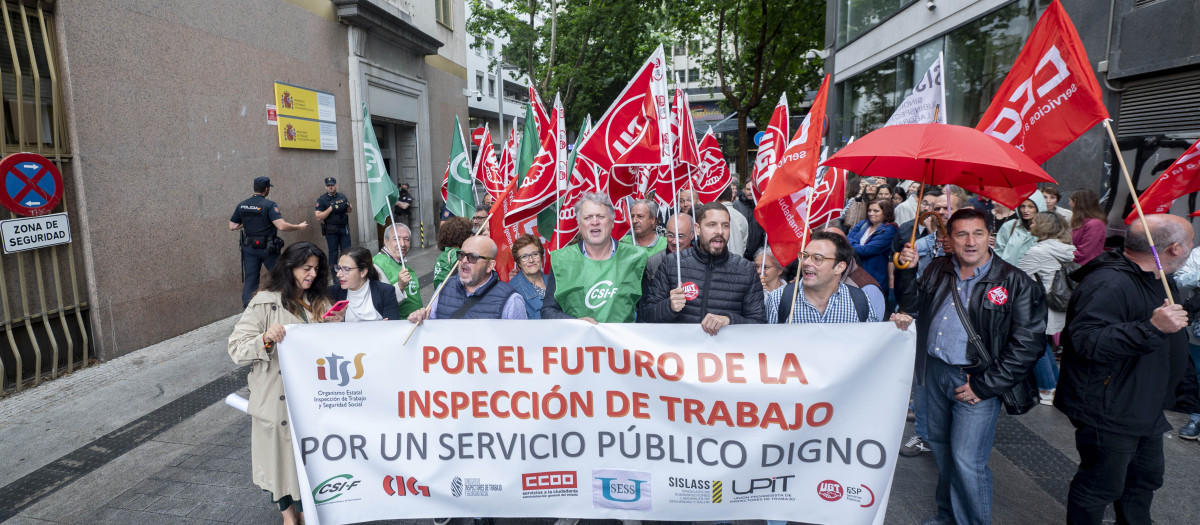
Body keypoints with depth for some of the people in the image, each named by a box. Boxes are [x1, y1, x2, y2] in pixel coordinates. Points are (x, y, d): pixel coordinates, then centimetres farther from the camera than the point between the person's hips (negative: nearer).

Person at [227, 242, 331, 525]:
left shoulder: (319, 301, 6)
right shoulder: (265, 303, -9)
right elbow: (237, 349, -11)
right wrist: (265, 339, -29)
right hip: (277, 395, -3)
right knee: (281, 452, 10)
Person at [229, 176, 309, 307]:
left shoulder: (241, 205, 3)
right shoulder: (270, 205, -14)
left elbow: (232, 227, 6)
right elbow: (282, 226, -24)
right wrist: (299, 227, -12)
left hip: (249, 247, 4)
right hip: (268, 248, -4)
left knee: (249, 280, 7)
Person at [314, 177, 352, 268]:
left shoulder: (342, 196, 10)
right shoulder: (322, 199, -4)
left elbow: (349, 210, 22)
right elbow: (318, 217, -11)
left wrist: (348, 206, -2)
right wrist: (331, 208, -20)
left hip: (344, 228, 4)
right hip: (331, 230, -4)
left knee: (347, 251, 4)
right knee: (333, 252, 1)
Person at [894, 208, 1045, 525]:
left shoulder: (1015, 283, -10)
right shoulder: (939, 269, 6)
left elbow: (1027, 343, -13)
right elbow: (912, 303, 12)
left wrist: (983, 386, -15)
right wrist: (906, 271, -7)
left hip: (977, 380, -5)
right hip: (935, 370, 6)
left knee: (967, 460, -6)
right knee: (940, 447, 19)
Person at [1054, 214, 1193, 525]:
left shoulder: (1156, 280, 8)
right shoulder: (1109, 284, -26)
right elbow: (1086, 341, -36)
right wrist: (1152, 327, -39)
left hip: (1145, 411, 10)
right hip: (1108, 414, -10)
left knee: (1145, 477, 25)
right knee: (1101, 487, 5)